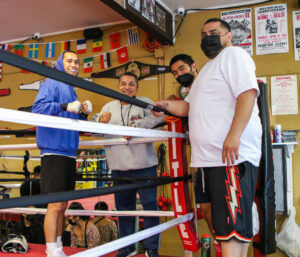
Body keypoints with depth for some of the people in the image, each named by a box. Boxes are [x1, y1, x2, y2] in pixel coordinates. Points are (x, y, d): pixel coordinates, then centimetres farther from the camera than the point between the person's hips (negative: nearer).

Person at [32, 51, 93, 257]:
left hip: (69, 154, 8)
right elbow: (38, 108, -18)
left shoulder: (72, 90, 22)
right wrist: (65, 107, -28)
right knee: (55, 205, -8)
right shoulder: (52, 83, -2)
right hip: (54, 152, -8)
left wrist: (84, 113, 7)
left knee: (62, 206, 11)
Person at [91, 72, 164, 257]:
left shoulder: (145, 103, 5)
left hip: (144, 166, -4)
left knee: (150, 205, 0)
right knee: (123, 207, 13)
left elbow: (159, 116, -15)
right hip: (119, 168, 4)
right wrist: (100, 120, -14)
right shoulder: (109, 107, 16)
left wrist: (136, 125, -25)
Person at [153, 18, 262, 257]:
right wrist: (165, 105, 6)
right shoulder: (209, 68, 29)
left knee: (232, 223, -12)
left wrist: (234, 135, -26)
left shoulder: (233, 54, 0)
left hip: (232, 154, -10)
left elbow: (248, 94, -16)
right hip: (209, 156, 10)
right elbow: (188, 106, 26)